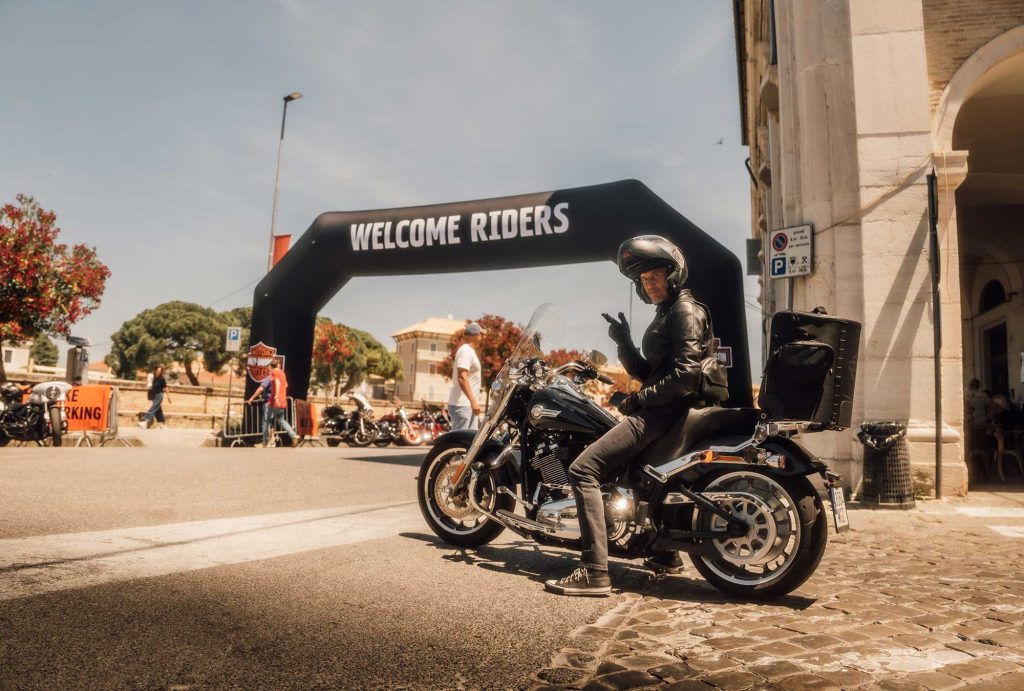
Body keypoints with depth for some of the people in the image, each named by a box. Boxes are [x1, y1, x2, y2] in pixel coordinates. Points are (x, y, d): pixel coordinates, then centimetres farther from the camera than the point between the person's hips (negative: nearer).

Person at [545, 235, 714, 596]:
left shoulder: (685, 310, -9)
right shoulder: (665, 314, 22)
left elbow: (686, 373, -21)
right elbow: (645, 372, 18)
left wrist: (640, 398, -16)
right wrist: (624, 342, 2)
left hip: (664, 411, -11)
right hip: (658, 409, 11)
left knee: (583, 469, -19)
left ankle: (594, 572, -21)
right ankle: (666, 553, 38)